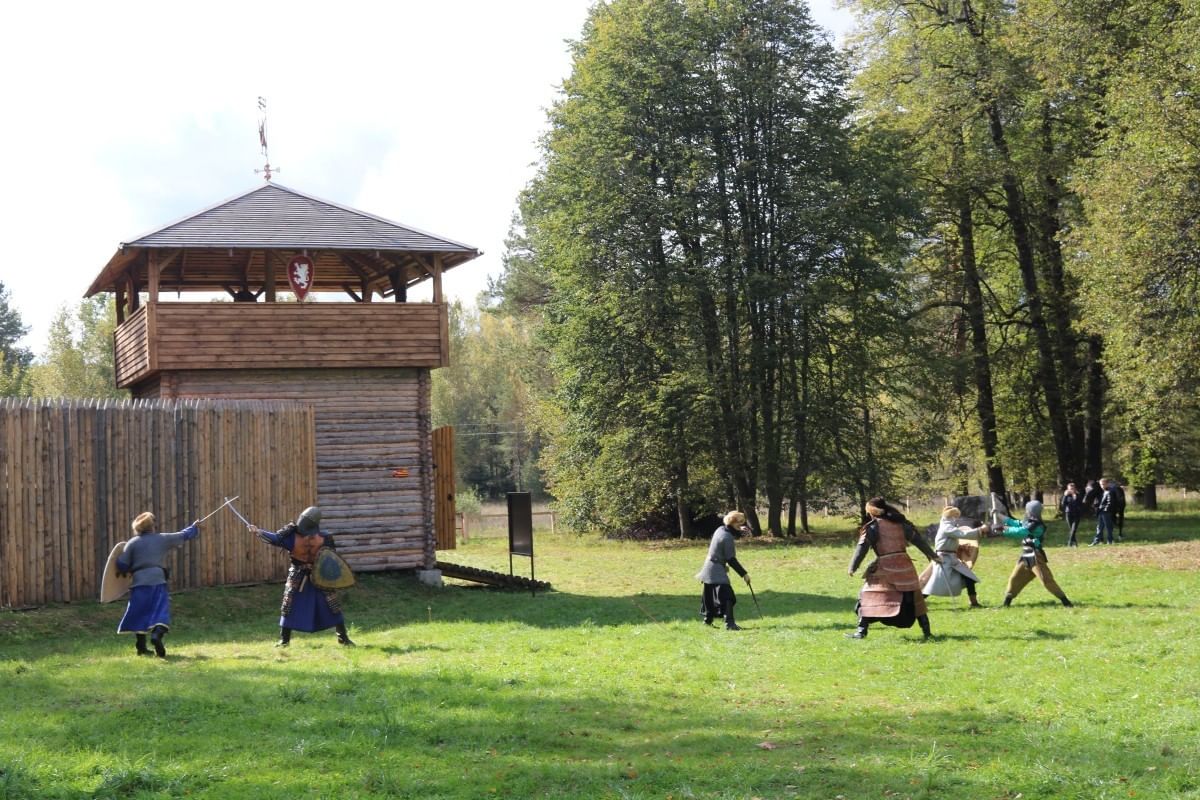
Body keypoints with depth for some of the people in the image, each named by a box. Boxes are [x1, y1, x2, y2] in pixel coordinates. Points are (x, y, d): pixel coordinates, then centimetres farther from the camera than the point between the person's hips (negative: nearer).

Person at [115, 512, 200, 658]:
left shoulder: (132, 543, 5)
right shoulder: (163, 539, 9)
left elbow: (122, 565, 0)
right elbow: (183, 536, 24)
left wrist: (126, 571, 22)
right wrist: (195, 528, 42)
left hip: (139, 583, 0)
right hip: (158, 581, 0)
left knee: (139, 614, 12)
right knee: (161, 611, -2)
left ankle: (141, 647, 14)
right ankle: (157, 635, -29)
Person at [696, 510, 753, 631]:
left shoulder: (721, 529, 4)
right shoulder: (727, 538, -21)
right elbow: (731, 560, -21)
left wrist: (738, 530, 14)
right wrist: (744, 574, -17)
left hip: (709, 568, 10)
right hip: (717, 571, -10)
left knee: (710, 596, 19)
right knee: (727, 596, -15)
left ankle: (708, 620, 30)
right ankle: (729, 623, -24)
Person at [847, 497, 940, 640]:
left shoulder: (874, 526, -3)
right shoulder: (900, 523, 12)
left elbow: (862, 547, -8)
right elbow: (918, 539, 16)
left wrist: (853, 567, -5)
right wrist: (932, 555, 26)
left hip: (885, 567, -5)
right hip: (904, 565, 5)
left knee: (869, 596, 2)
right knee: (914, 599, 15)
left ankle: (861, 630, -7)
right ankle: (926, 631, 16)